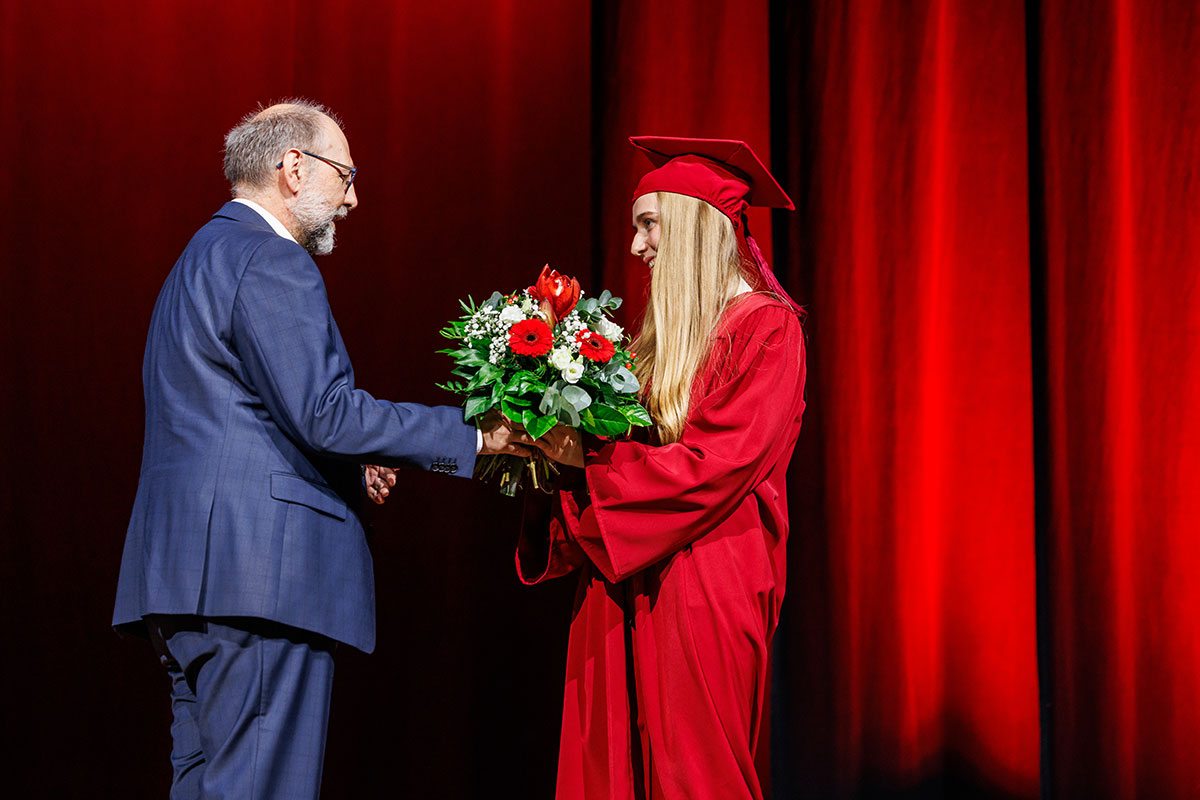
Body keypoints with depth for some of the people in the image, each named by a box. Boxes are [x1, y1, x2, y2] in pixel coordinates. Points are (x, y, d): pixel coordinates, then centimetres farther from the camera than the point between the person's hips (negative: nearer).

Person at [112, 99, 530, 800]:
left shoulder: (207, 256, 23)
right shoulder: (271, 262, -10)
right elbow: (325, 413, -18)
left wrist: (347, 471, 19)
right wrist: (473, 437, -11)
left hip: (193, 575, 11)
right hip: (263, 569, -11)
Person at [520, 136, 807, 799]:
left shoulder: (765, 328, -6)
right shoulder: (660, 339, 16)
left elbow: (718, 465, -15)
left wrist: (586, 460, -13)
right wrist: (559, 450, -2)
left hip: (705, 586, -7)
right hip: (625, 589, 7)